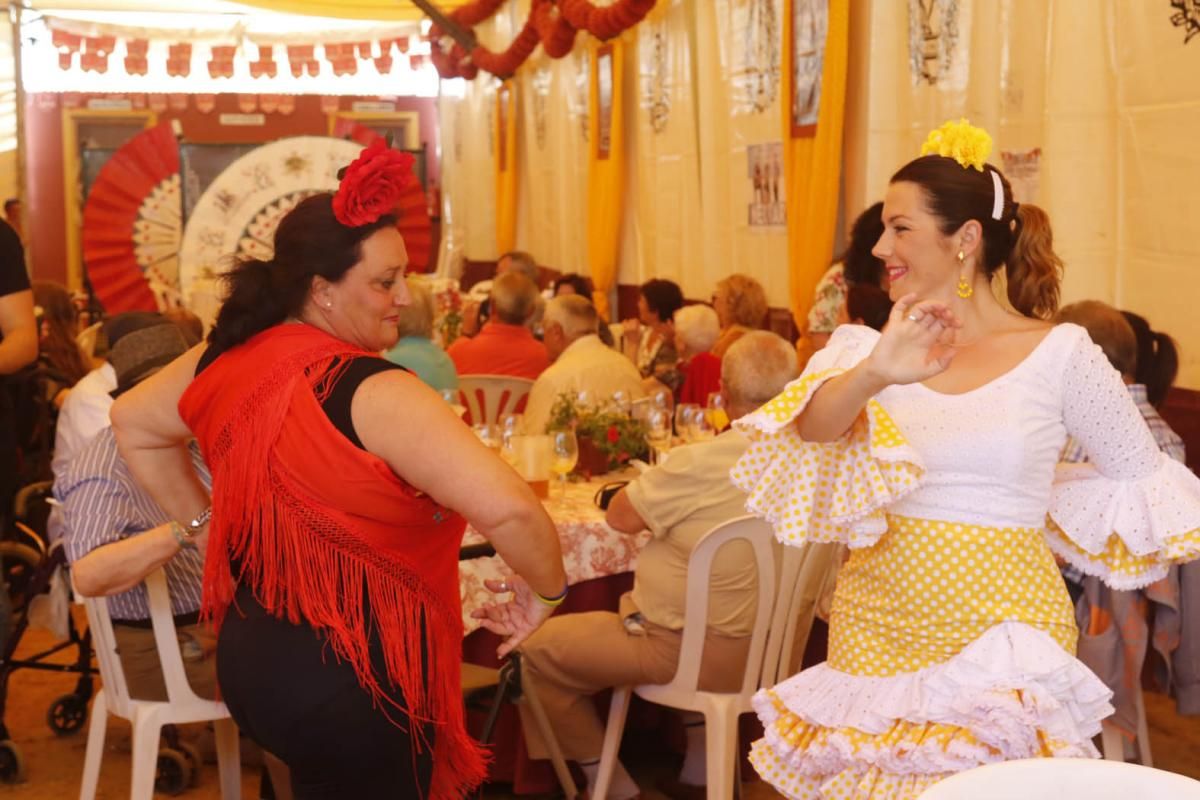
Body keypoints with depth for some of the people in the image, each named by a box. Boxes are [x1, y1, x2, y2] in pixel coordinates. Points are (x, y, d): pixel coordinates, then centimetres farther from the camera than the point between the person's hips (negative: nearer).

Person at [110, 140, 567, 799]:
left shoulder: (228, 360, -2)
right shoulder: (373, 394, -25)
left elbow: (132, 424, 17)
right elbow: (510, 510, -35)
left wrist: (202, 524, 18)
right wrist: (545, 592, -16)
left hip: (250, 654, 7)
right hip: (353, 680, -7)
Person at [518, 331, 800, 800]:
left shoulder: (703, 463, -25)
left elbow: (620, 516, -12)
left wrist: (655, 476, 3)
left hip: (696, 653, -7)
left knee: (534, 650, 7)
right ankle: (701, 753, 33)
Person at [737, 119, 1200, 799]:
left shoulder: (1060, 353, -6)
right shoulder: (871, 346, 1)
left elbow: (1140, 478, 6)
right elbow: (813, 427, -20)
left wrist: (1021, 506, 2)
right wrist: (873, 375, -38)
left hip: (998, 627, -2)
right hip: (877, 622, 3)